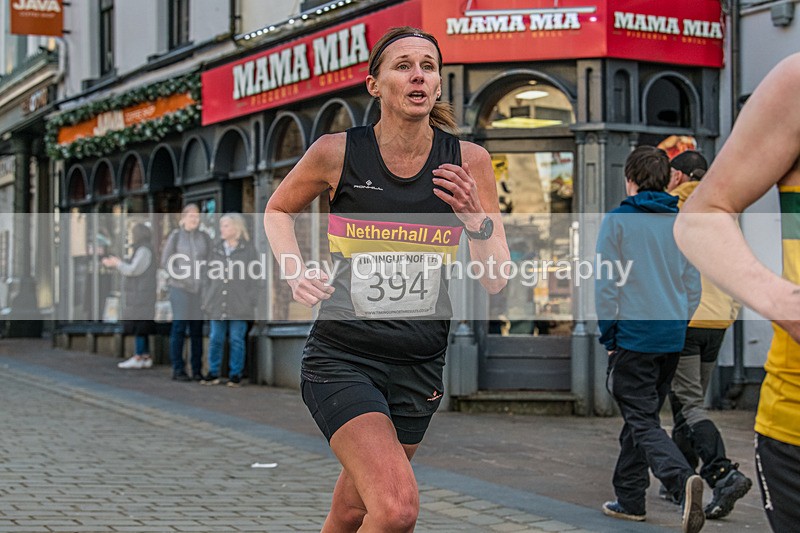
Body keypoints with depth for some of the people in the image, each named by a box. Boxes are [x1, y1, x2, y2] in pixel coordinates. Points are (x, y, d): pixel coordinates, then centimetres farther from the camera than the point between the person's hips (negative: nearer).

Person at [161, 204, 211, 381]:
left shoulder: (204, 237, 10)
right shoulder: (175, 236, 2)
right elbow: (166, 262, -1)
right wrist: (183, 278, -9)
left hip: (200, 289, 3)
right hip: (180, 288, -3)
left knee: (197, 329, 4)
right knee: (179, 328, -4)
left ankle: (197, 370, 8)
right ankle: (178, 370, -1)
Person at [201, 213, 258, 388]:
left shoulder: (248, 250, -1)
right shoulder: (216, 250, 10)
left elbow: (253, 278, 0)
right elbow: (209, 276, 13)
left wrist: (252, 302, -4)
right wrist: (206, 299, 9)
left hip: (239, 306, -3)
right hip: (217, 304, 3)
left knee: (236, 340, 3)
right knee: (215, 339, 6)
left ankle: (235, 374, 11)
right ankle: (213, 373, 15)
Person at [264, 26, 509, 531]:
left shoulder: (468, 162, -3)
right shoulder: (337, 153, -8)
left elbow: (496, 281, -1)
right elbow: (278, 210, 12)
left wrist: (476, 221, -19)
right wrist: (296, 271, -5)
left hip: (419, 365, 3)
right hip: (342, 357, -3)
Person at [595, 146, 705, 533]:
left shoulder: (617, 220, -7)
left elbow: (605, 284, -9)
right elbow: (693, 285, 10)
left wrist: (608, 335, -1)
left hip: (633, 336, -5)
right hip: (672, 339, 6)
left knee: (643, 421, -6)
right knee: (641, 417, 17)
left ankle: (682, 480, -29)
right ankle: (629, 498, 23)